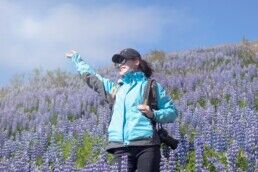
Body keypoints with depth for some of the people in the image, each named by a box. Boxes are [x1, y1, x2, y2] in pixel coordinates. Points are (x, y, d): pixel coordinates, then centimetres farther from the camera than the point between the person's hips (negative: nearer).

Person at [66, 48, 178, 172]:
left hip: (146, 144, -3)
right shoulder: (114, 88, 24)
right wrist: (76, 57, 46)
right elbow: (91, 76, 36)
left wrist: (153, 114, -9)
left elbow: (172, 112, 8)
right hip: (121, 148, 4)